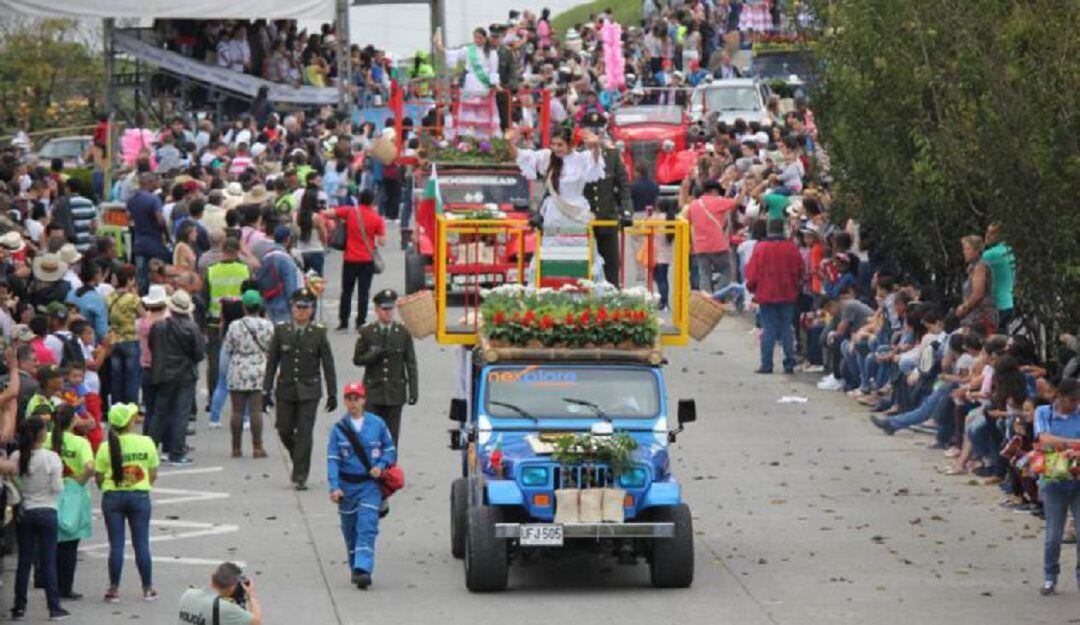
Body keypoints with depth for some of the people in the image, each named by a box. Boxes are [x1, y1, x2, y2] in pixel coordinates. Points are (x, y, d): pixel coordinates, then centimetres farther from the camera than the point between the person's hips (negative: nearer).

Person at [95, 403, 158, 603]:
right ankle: (148, 589, 12)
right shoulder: (146, 443, -6)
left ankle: (114, 589, 6)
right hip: (139, 496, 0)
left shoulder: (106, 447, -7)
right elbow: (153, 475, 0)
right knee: (141, 543, 7)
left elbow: (99, 478, -4)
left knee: (116, 545, 5)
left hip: (113, 496, 0)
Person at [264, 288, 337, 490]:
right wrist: (266, 390, 1)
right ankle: (299, 462, 32)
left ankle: (300, 477, -4)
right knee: (285, 431, 6)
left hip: (309, 390, -2)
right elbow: (271, 362, 5)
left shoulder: (319, 333, -2)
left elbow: (328, 365, 1)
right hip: (286, 389, 2)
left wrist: (332, 394, -1)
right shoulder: (281, 330, 1)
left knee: (304, 433, -8)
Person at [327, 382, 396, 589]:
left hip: (370, 484, -2)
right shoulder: (338, 429, 0)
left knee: (367, 528, -14)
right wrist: (334, 487, -13)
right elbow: (332, 459, -3)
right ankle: (355, 568, 26)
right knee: (350, 530, 10)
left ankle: (363, 569, -22)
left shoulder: (377, 424, 0)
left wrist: (381, 466, -9)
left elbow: (390, 450, 11)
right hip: (347, 485, 2)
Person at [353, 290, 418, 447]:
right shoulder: (366, 332, 2)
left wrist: (413, 391, -3)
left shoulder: (403, 333, 4)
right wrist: (375, 354, -17)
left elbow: (411, 364, 4)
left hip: (395, 392, 1)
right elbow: (357, 359, 3)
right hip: (373, 392, -1)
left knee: (392, 437, 3)